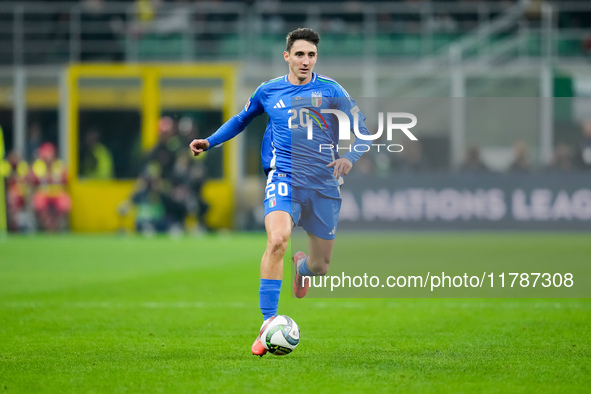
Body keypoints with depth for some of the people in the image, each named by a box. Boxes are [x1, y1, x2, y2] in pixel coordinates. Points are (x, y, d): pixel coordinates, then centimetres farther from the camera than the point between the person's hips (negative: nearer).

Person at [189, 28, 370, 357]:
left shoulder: (330, 91, 1)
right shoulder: (269, 91, 6)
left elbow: (364, 131, 1)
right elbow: (242, 119, 26)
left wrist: (350, 157, -17)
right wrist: (209, 142, 17)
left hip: (324, 184, 1)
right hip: (284, 178, -1)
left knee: (322, 265, 7)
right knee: (277, 240, -29)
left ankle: (303, 265, 50)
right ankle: (268, 324, -26)